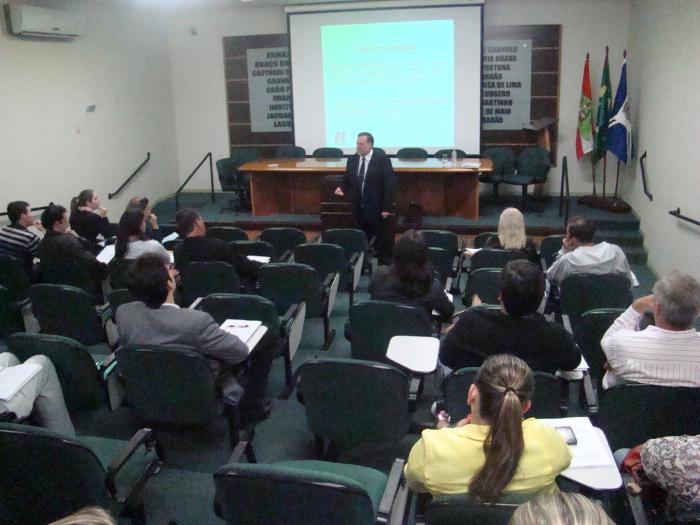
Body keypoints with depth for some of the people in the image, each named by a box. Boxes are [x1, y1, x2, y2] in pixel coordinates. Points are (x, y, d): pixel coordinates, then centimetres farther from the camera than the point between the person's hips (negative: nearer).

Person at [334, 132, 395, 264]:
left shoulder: (382, 160, -9)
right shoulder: (352, 160, 7)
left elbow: (389, 185, -11)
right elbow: (347, 180, 15)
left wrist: (387, 208, -15)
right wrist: (342, 188, -9)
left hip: (379, 210, -4)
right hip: (359, 209, 5)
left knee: (383, 242, 5)